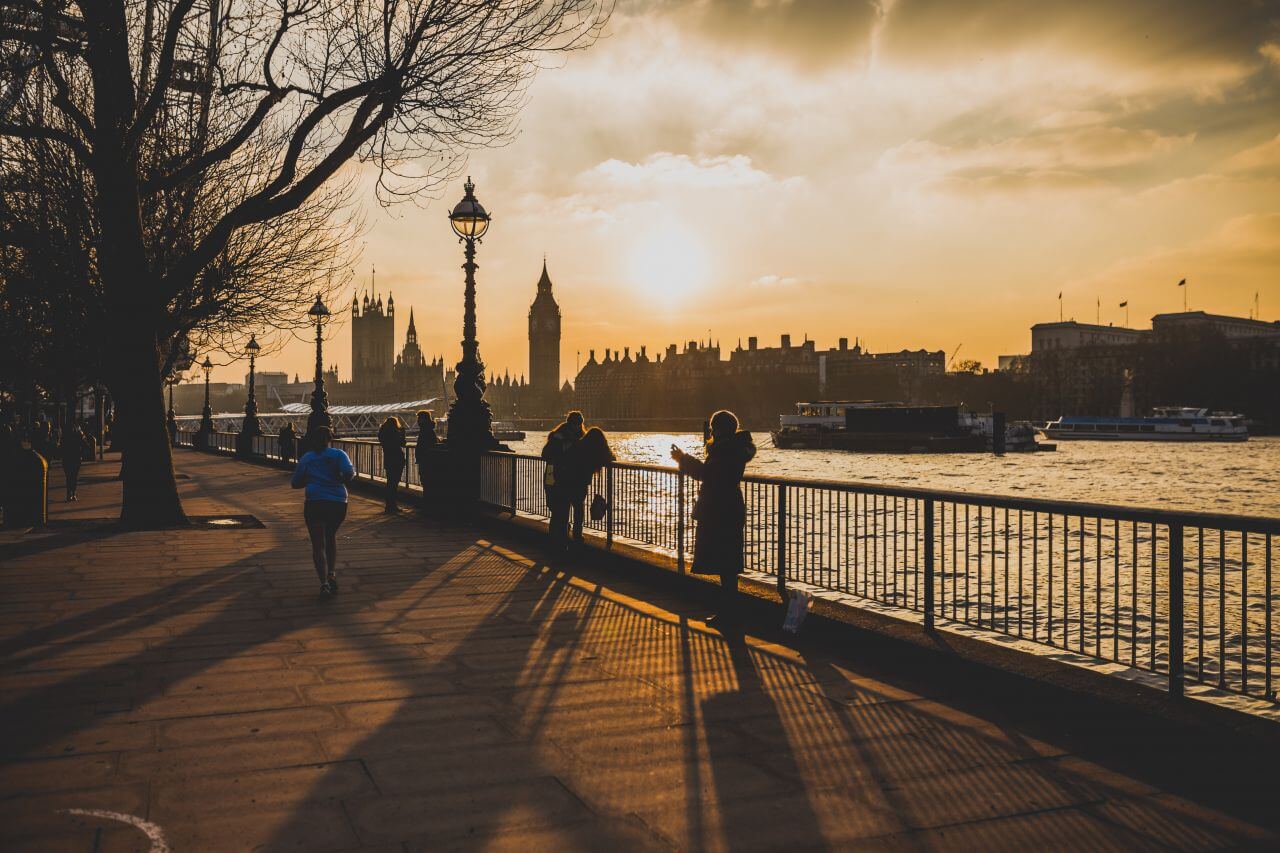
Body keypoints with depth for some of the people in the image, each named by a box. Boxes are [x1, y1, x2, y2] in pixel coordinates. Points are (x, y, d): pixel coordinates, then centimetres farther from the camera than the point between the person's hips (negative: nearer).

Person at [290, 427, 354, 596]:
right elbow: (349, 473, -14)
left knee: (318, 544, 1)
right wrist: (343, 480, 7)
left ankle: (324, 582, -14)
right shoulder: (338, 454, 3)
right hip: (338, 503, 1)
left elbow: (295, 483, 11)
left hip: (314, 504, -1)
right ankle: (332, 572, 12)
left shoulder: (306, 458, 9)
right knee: (331, 537, 25)